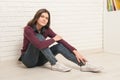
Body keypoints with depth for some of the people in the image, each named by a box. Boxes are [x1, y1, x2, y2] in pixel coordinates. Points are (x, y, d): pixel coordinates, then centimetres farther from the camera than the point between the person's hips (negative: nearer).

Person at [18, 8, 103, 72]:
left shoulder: (46, 30, -4)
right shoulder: (28, 29, -21)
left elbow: (61, 40, -12)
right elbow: (39, 45, -37)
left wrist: (75, 51, -23)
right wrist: (54, 39, -21)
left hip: (39, 58, 5)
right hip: (28, 60, -5)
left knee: (60, 46, -17)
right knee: (39, 37, -29)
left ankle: (84, 65, -28)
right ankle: (55, 64, -29)